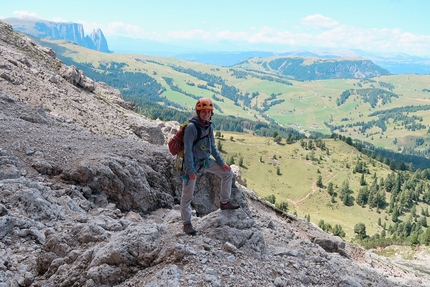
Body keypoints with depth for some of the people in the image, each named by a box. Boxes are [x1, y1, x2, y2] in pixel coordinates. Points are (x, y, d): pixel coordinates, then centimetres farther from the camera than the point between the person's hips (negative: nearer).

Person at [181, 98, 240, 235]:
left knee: (227, 173, 11)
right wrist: (191, 170, -24)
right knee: (187, 195, -1)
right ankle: (186, 223, 13)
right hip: (193, 163, -8)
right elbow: (187, 150, -22)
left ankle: (224, 202, 24)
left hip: (206, 161, 8)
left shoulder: (209, 126, 1)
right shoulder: (191, 127, -22)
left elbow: (212, 147, 11)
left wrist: (221, 162, 9)